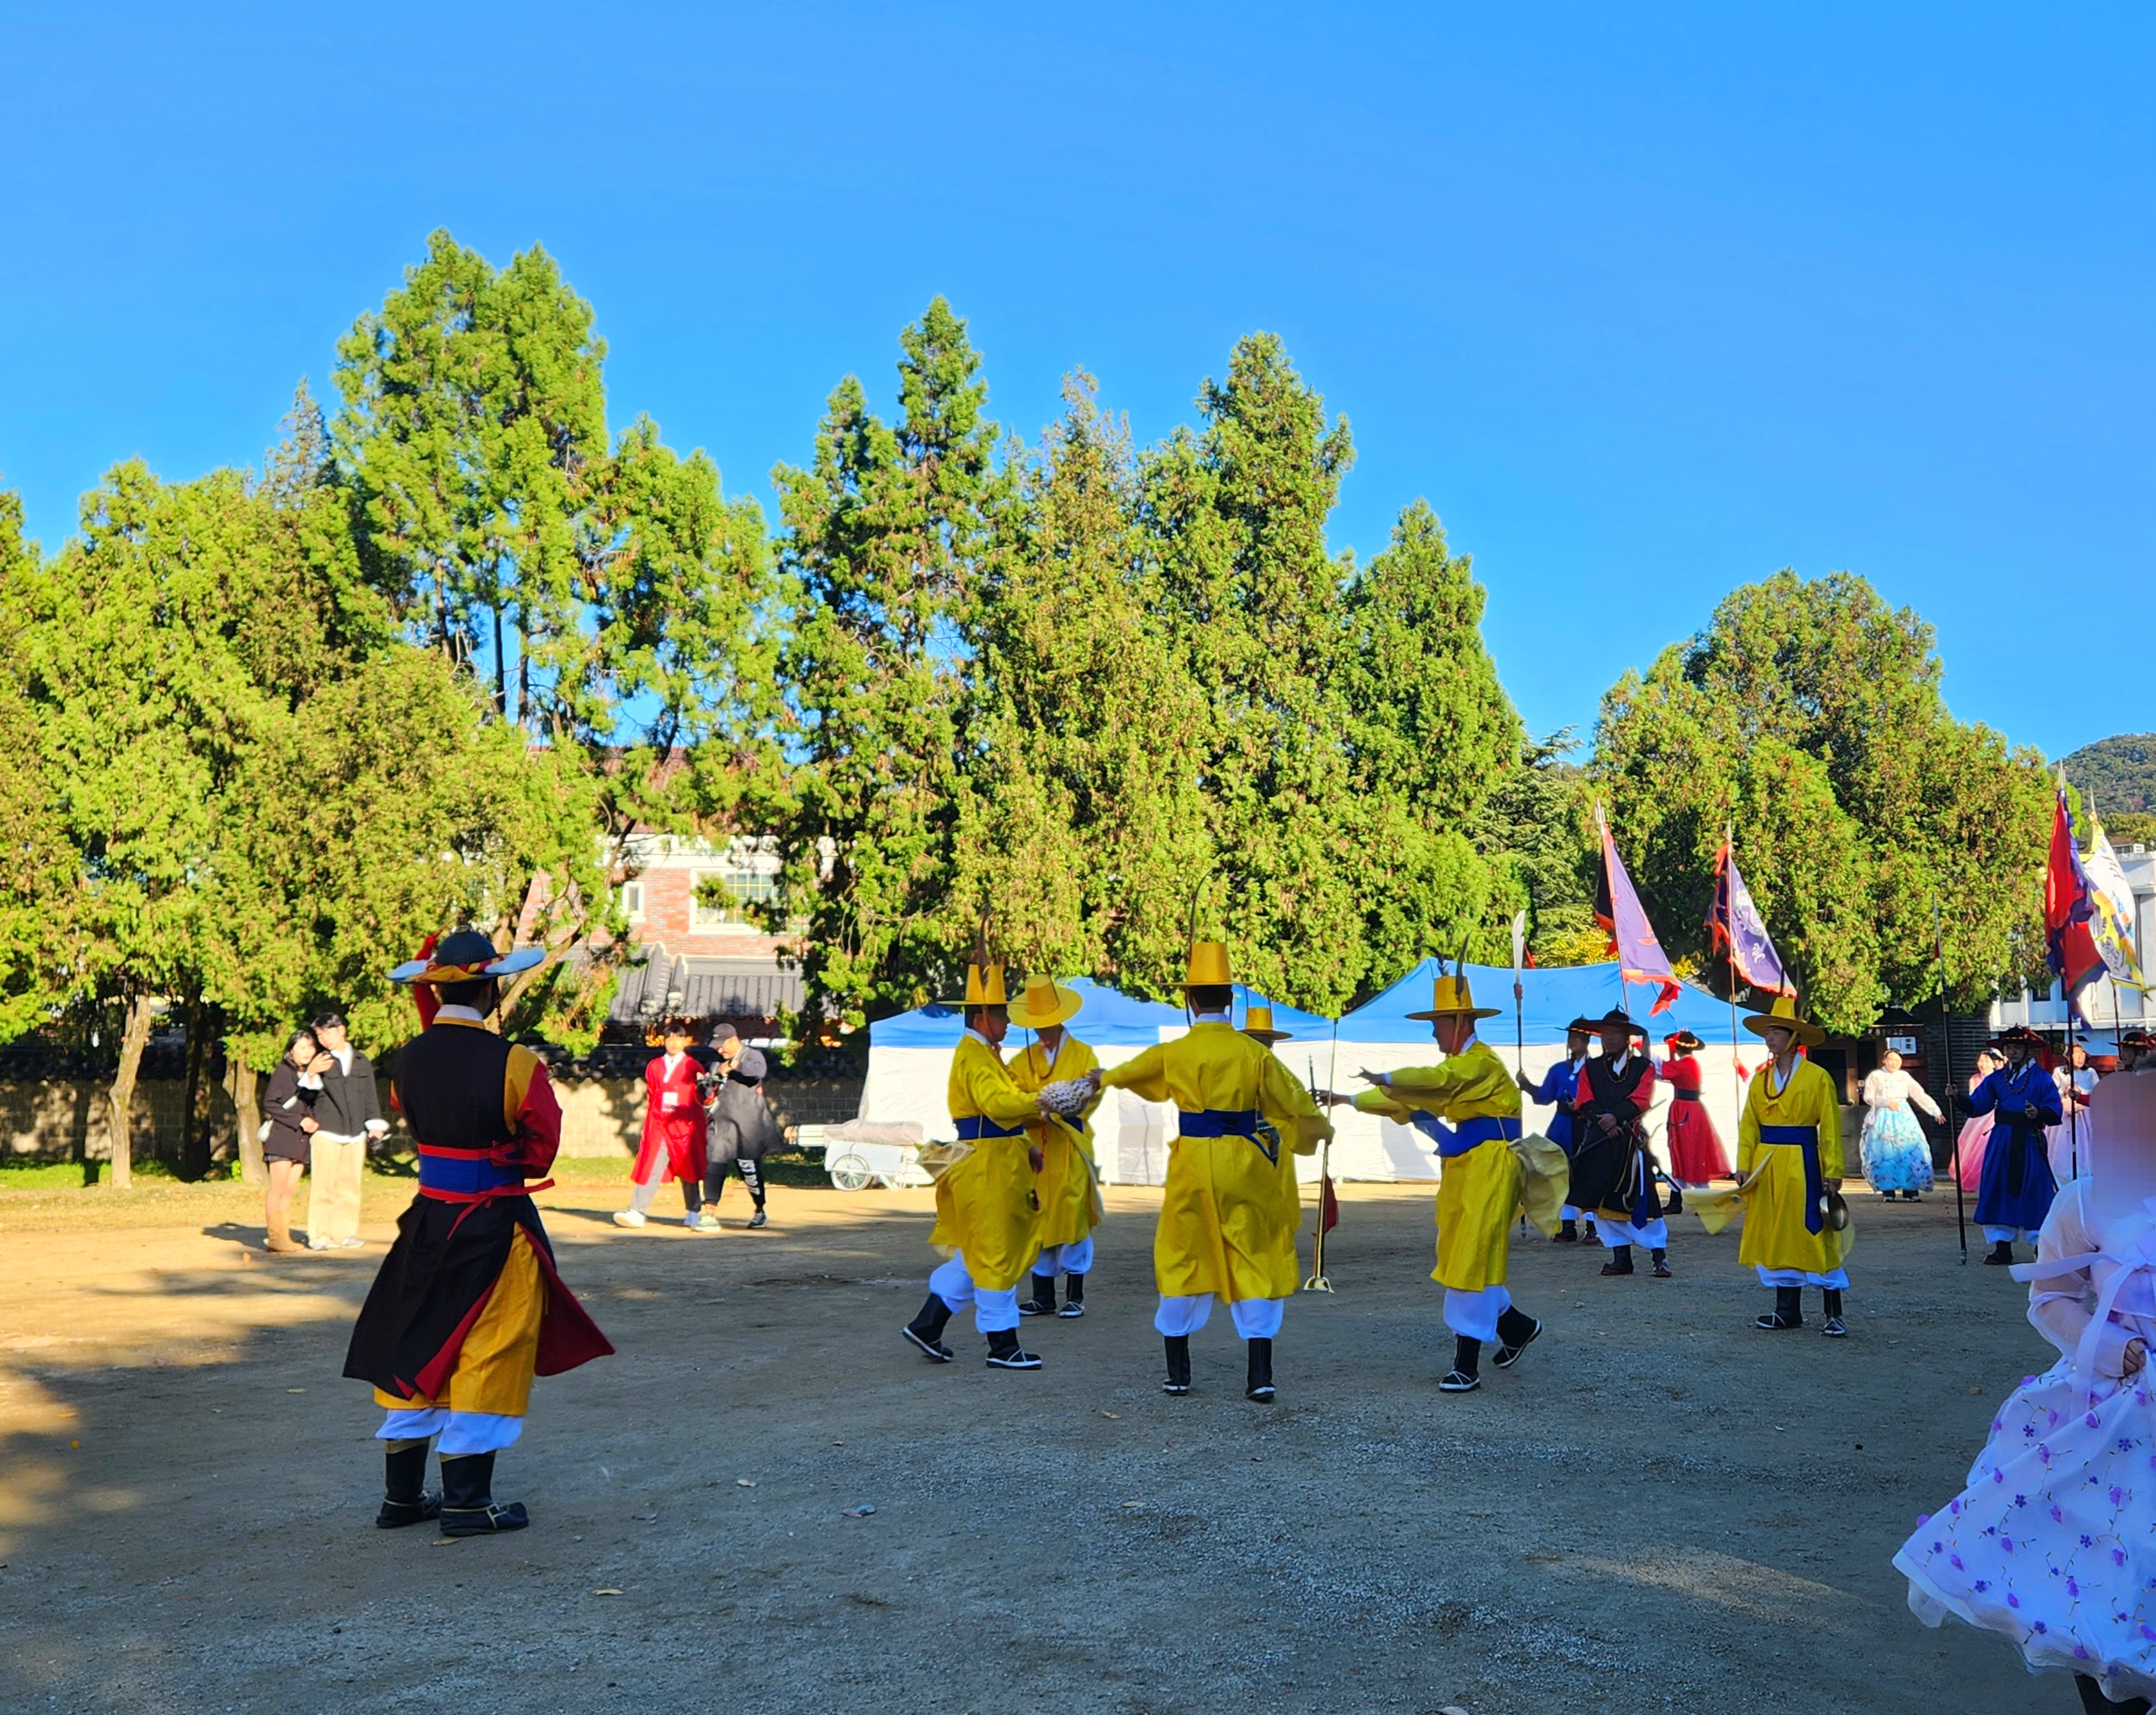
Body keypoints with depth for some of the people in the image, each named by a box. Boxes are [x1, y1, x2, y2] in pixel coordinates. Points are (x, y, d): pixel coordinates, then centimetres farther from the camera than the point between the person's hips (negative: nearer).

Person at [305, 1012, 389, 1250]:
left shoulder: (362, 1061, 13)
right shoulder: (320, 1062, 2)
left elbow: (370, 1095, 19)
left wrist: (375, 1125, 14)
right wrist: (312, 1073, -23)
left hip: (356, 1134, 4)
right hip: (326, 1132, -4)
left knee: (351, 1185, 4)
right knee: (323, 1186, -6)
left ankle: (344, 1234, 10)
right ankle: (319, 1235, -1)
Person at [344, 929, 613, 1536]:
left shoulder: (409, 1059, 0)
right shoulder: (515, 1065, -17)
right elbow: (542, 1150, -8)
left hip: (429, 1220, 6)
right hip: (496, 1229, -5)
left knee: (417, 1351, 16)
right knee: (486, 1359, 5)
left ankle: (401, 1494, 25)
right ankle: (466, 1502, 10)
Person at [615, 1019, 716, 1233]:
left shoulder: (693, 1066, 4)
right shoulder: (654, 1067, 12)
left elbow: (701, 1099, 2)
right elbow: (650, 1097, 16)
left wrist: (704, 1088, -19)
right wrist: (648, 1125, 11)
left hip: (686, 1126, -2)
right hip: (659, 1126, 2)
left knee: (690, 1168, 4)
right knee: (649, 1168, -5)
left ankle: (693, 1213, 13)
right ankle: (636, 1212, -7)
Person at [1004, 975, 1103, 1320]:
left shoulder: (1083, 1054, 4)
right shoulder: (1025, 1059, 12)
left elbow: (1092, 1093, -7)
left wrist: (1061, 1107, -22)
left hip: (1071, 1149, -3)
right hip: (1035, 1149, 3)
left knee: (1072, 1218, -2)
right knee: (1037, 1221, 4)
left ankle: (1075, 1297, 7)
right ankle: (1043, 1296, 13)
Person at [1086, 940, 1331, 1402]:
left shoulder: (1172, 1053, -3)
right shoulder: (1254, 1053, -4)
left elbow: (1128, 1072, 17)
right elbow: (1295, 1100, 7)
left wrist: (1100, 1078, 40)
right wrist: (1322, 1129, 29)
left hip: (1192, 1167, 0)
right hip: (1245, 1168, 0)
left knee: (1180, 1262, 13)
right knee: (1255, 1265, 8)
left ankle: (1177, 1373, 20)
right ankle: (1260, 1377, 5)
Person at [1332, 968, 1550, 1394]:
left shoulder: (1480, 1062, -12)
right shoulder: (1457, 1064, 19)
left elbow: (1435, 1080, -32)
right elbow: (1407, 1101, 21)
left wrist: (1388, 1079, -46)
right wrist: (1350, 1101, 15)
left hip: (1488, 1166, -10)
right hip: (1463, 1167, 10)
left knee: (1472, 1260, -10)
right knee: (1457, 1258, 12)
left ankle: (1467, 1366, -8)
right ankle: (1518, 1327, 30)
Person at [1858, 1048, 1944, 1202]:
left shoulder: (1904, 1077, 14)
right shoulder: (1875, 1076, 7)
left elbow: (1920, 1095, 10)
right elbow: (1868, 1097, -1)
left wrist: (1935, 1111, 3)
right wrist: (1887, 1103, -12)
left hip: (1903, 1118, 2)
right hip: (1883, 1119, -2)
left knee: (1910, 1150, -9)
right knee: (1884, 1153, -9)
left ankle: (1911, 1190, -8)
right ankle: (1888, 1190, -5)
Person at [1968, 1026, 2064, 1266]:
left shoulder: (2041, 1078, 0)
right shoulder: (1997, 1078, 12)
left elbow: (2054, 1109, -7)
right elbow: (1978, 1104, 6)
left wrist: (2039, 1114, -26)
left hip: (2029, 1142, -4)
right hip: (2002, 1140, 4)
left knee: (2033, 1191, -4)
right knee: (2000, 1190, 3)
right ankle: (2003, 1249, 8)